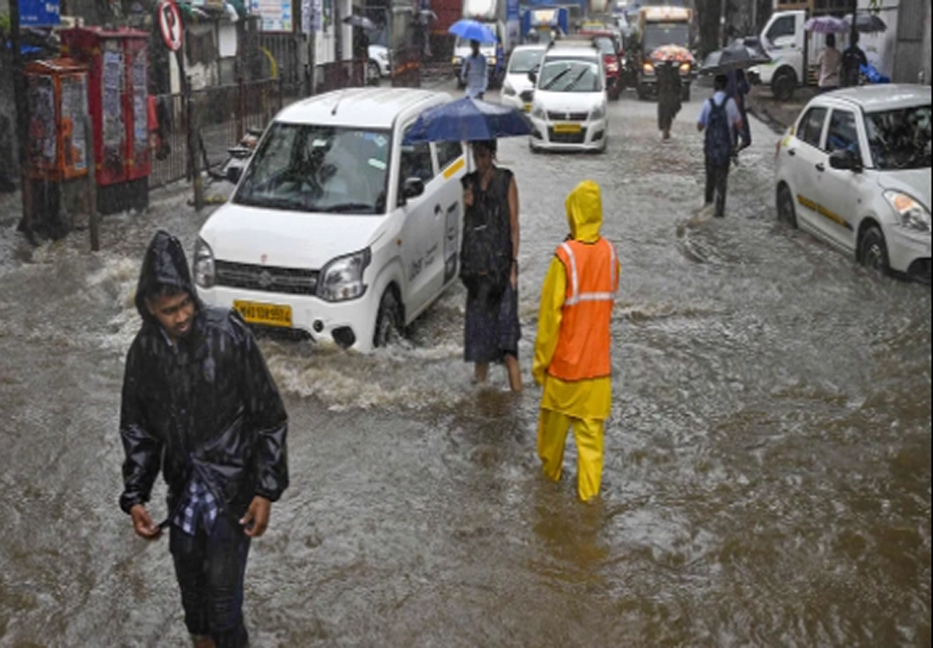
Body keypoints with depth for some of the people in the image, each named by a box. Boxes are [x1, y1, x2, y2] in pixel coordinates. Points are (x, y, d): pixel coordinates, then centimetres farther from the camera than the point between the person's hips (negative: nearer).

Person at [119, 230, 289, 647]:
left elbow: (269, 417, -13)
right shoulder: (144, 351, -5)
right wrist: (135, 497, 1)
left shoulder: (229, 335, -18)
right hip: (183, 486, 5)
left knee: (223, 584, -1)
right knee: (190, 578, 18)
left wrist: (266, 491, -14)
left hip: (231, 484, -4)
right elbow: (137, 429, 7)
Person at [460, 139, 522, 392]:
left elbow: (514, 226, -2)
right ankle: (480, 380, 20)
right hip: (476, 265, 5)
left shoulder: (506, 181, 0)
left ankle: (517, 390, -12)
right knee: (478, 323, 8)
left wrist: (513, 265, -8)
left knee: (506, 324, -11)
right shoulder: (469, 182, 12)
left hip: (501, 264, -4)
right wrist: (467, 206, -5)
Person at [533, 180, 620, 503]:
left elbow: (550, 314, -14)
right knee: (591, 428, 9)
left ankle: (551, 469, 36)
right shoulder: (610, 253, -5)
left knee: (555, 421, 18)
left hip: (565, 359, -3)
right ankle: (589, 488, 10)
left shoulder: (565, 256, -19)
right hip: (597, 359, 3)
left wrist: (540, 360, -6)